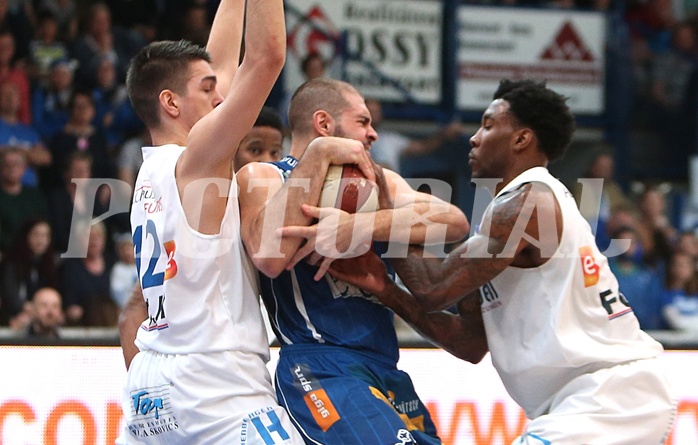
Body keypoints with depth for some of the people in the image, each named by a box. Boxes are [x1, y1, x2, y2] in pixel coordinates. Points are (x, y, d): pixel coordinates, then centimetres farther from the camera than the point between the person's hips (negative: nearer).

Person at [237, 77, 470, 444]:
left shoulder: (379, 181, 17)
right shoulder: (260, 177, 1)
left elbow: (455, 222, -3)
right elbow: (270, 256, -21)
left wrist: (361, 226, -18)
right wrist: (318, 155, -14)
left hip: (387, 371, 7)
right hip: (321, 368, -7)